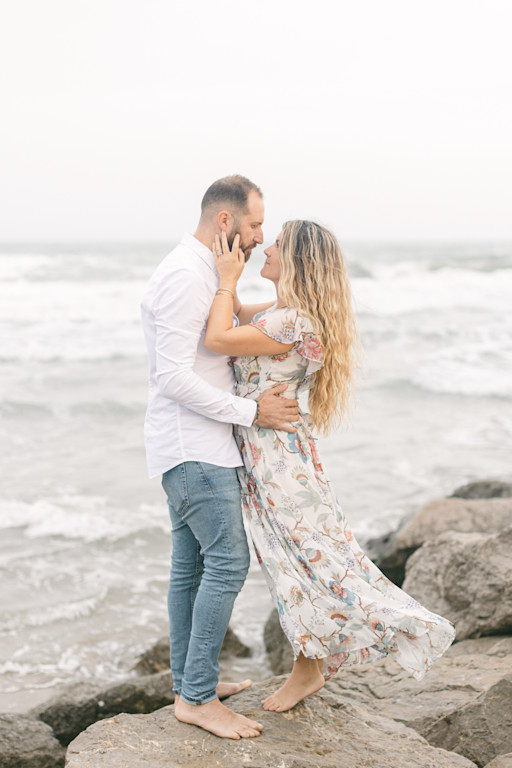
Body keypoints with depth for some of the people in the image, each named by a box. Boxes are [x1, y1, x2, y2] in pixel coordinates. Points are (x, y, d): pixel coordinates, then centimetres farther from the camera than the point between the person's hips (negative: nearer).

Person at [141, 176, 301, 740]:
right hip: (192, 445, -11)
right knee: (228, 561, -11)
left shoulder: (203, 273, 16)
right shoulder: (184, 276, -18)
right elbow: (173, 378, -23)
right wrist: (251, 412, -18)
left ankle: (190, 686, 22)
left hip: (196, 444, 11)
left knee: (191, 565, 13)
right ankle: (198, 697, -5)